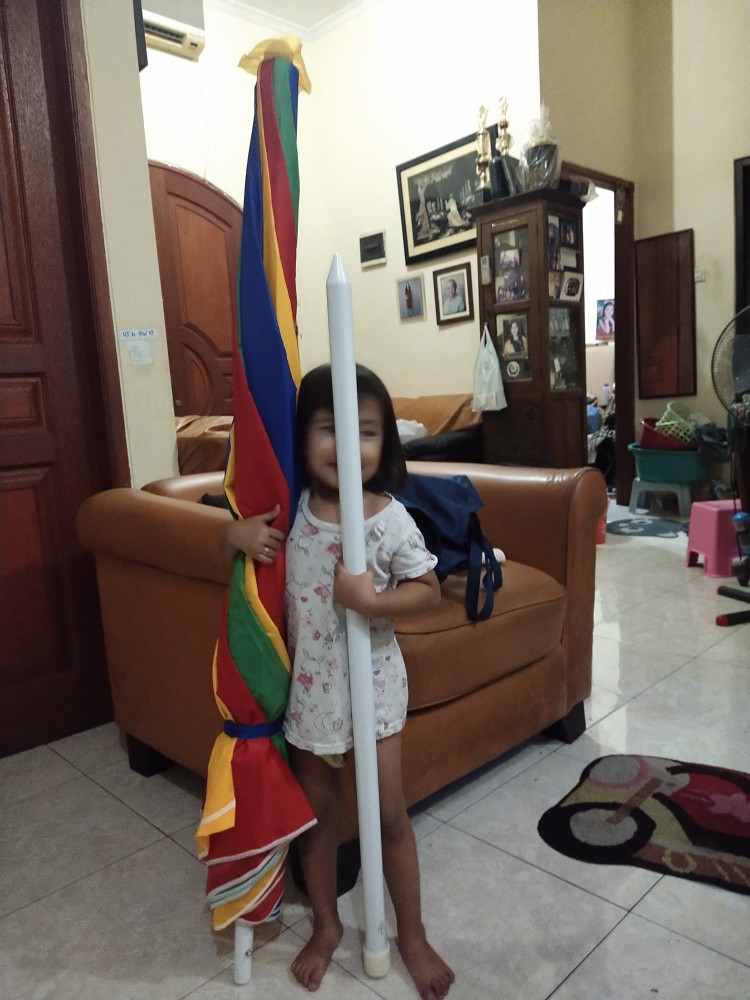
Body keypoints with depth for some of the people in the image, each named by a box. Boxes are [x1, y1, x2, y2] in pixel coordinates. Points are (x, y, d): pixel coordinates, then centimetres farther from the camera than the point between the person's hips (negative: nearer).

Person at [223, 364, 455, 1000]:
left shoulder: (390, 518, -16)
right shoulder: (287, 508, -9)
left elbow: (430, 591, -9)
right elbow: (244, 533, 7)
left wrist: (372, 601, -26)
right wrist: (237, 535, -17)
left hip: (371, 683, -2)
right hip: (306, 684, 2)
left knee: (389, 814, 13)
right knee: (319, 811, 20)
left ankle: (412, 934, 37)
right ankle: (327, 924, 44)